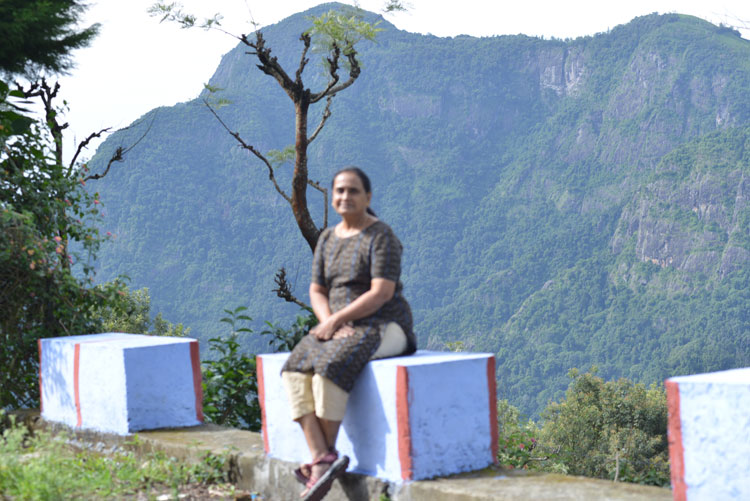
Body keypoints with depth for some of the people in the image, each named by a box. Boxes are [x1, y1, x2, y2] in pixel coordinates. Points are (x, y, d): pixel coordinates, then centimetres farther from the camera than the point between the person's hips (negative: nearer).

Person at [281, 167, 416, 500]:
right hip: (341, 330, 7)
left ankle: (327, 454, -19)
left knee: (329, 367, -33)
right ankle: (321, 461, -31)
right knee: (295, 370, -22)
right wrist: (328, 323, -9)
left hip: (383, 327, -7)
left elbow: (382, 293, -18)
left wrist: (336, 320, -19)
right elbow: (317, 292, 12)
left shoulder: (381, 237, -9)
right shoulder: (328, 239, 13)